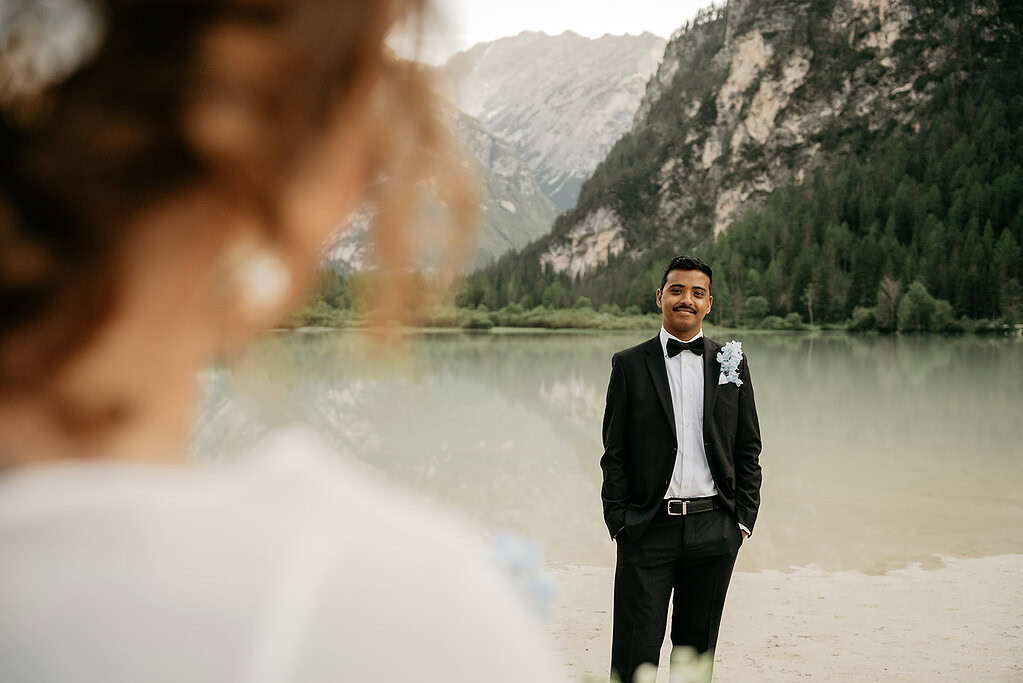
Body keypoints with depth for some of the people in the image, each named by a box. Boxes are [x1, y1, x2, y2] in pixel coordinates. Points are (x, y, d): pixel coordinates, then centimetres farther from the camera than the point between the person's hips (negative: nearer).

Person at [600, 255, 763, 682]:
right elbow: (614, 451, 2)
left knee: (697, 647, 14)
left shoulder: (731, 362, 8)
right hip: (648, 530, -2)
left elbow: (748, 448, 9)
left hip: (715, 530, 2)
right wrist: (618, 519, -5)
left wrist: (744, 517, 2)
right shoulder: (630, 364, 2)